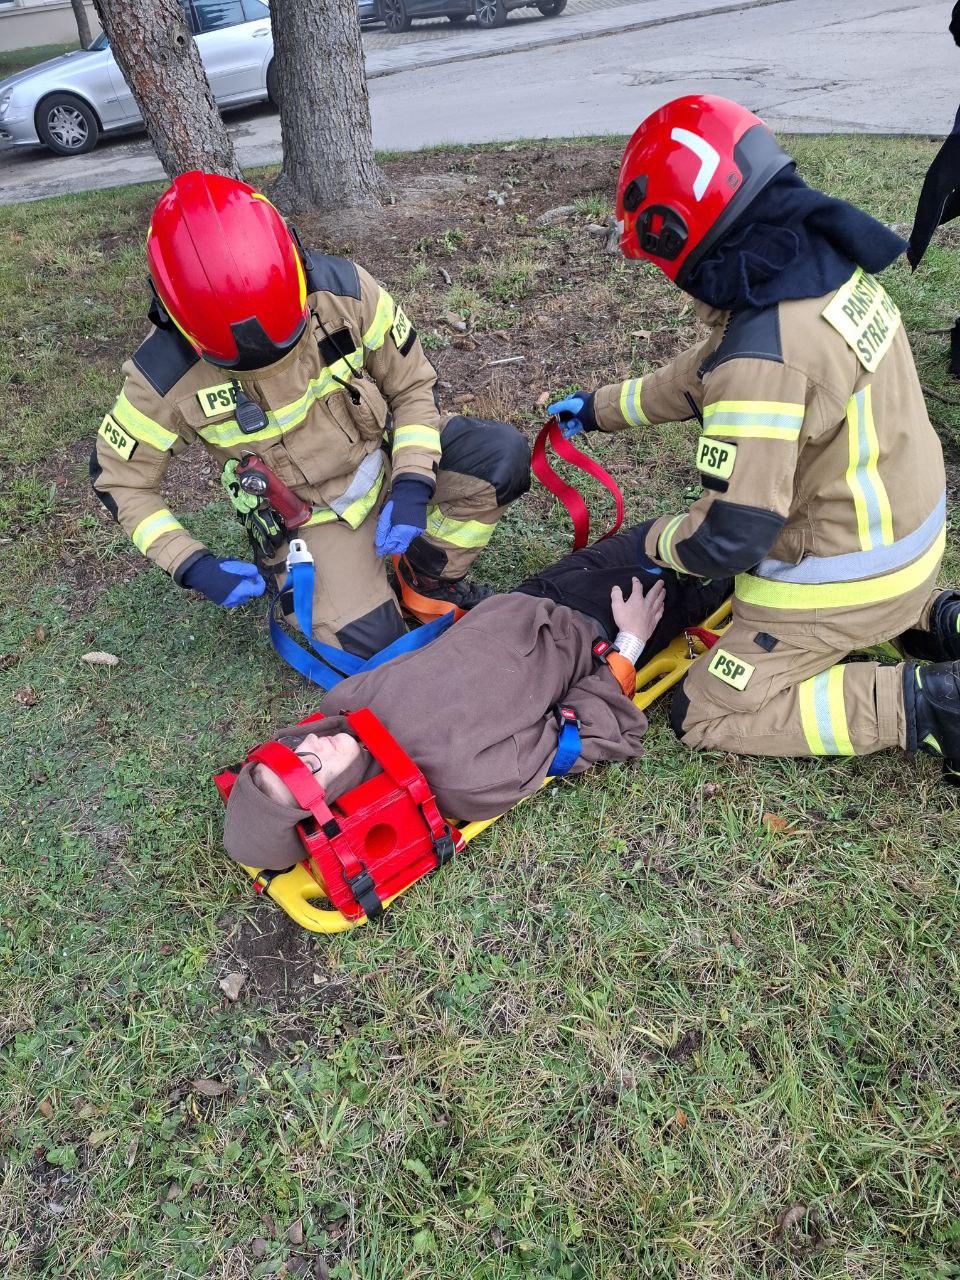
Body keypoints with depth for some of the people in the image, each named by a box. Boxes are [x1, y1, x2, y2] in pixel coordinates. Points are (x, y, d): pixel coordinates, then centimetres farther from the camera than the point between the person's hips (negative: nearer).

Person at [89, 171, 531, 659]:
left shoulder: (343, 290, -20)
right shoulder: (166, 377, -23)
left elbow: (412, 384, -8)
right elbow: (118, 477, -8)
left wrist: (412, 486, -22)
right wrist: (192, 564, -19)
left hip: (389, 452, 2)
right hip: (311, 514, -2)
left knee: (503, 456, -23)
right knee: (366, 639, -19)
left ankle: (431, 579, 0)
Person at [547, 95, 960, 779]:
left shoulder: (764, 361, -32)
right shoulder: (826, 265, -3)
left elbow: (730, 539, -27)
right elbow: (708, 372, 12)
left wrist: (659, 540, -6)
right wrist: (602, 407, 21)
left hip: (847, 577, -8)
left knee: (709, 713, 4)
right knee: (756, 587, 34)